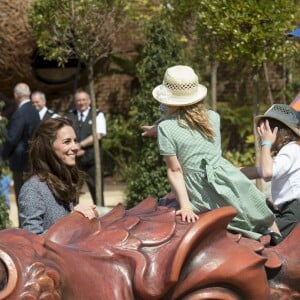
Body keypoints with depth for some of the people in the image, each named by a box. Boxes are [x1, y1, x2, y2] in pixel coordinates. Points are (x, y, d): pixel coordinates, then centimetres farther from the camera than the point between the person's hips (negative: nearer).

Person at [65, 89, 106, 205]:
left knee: (96, 190, 1)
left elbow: (98, 135, -7)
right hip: (73, 159, 2)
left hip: (92, 160, -2)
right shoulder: (69, 116, 10)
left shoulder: (97, 115, 4)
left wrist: (80, 145, -10)